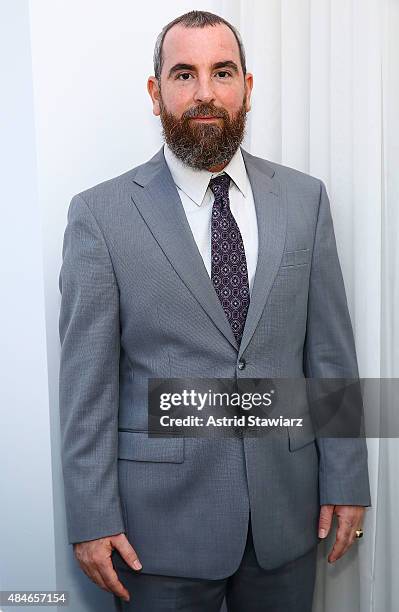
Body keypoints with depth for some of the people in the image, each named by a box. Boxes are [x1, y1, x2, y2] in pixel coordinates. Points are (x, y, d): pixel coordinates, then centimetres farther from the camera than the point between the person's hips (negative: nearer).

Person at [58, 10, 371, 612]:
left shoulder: (304, 199, 2)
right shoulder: (100, 213, -7)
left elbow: (330, 350, 2)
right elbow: (87, 378, -7)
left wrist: (345, 480, 2)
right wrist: (92, 520, -7)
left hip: (287, 508, 3)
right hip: (163, 518, -2)